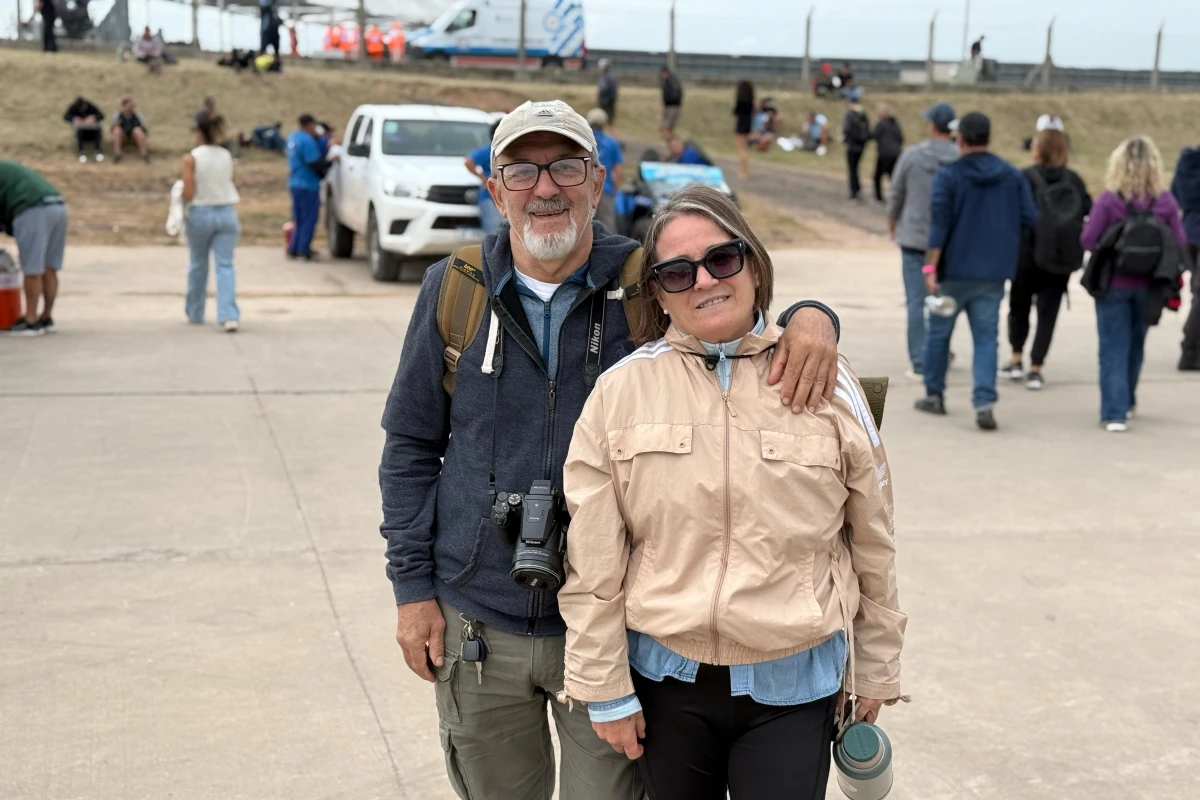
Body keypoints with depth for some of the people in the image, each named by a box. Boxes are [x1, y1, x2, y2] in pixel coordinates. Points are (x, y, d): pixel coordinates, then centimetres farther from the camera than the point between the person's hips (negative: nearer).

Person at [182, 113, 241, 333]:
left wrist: (182, 191, 8)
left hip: (200, 214, -2)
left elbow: (188, 195, -12)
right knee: (225, 265, -2)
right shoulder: (227, 156, 1)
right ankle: (229, 316, -16)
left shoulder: (191, 159, -10)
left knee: (198, 265, 15)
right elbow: (230, 185, 6)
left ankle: (195, 313, 28)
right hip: (226, 213, 2)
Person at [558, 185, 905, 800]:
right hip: (665, 679, 1)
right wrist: (605, 688, -1)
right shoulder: (620, 390, -4)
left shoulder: (826, 382, -4)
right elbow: (593, 563, -2)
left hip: (792, 685, 0)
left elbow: (872, 546, 5)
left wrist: (877, 669, 10)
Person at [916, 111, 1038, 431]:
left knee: (938, 332, 14)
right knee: (986, 338, 5)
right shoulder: (1013, 176, 3)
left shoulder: (948, 175, -8)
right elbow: (1029, 218, 0)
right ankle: (984, 402, -10)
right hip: (993, 273, 3)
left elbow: (939, 224, -15)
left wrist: (930, 267, -15)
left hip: (954, 271, -2)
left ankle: (934, 395, 24)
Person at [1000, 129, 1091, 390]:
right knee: (1047, 312, 7)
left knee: (1019, 305, 17)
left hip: (1029, 254, -2)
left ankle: (1017, 360, 16)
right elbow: (1090, 214, 3)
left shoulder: (1026, 178, -7)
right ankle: (1036, 368, 3)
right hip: (1062, 258, 2)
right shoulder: (1074, 180, 3)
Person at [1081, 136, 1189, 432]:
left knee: (1114, 349, 3)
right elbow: (1180, 244, -3)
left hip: (1113, 285, -3)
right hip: (1148, 287, 3)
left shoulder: (1108, 199, -14)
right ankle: (1126, 403, 38)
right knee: (1135, 345, 20)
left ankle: (1115, 413, -4)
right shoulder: (1165, 201, -7)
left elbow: (1088, 241, -12)